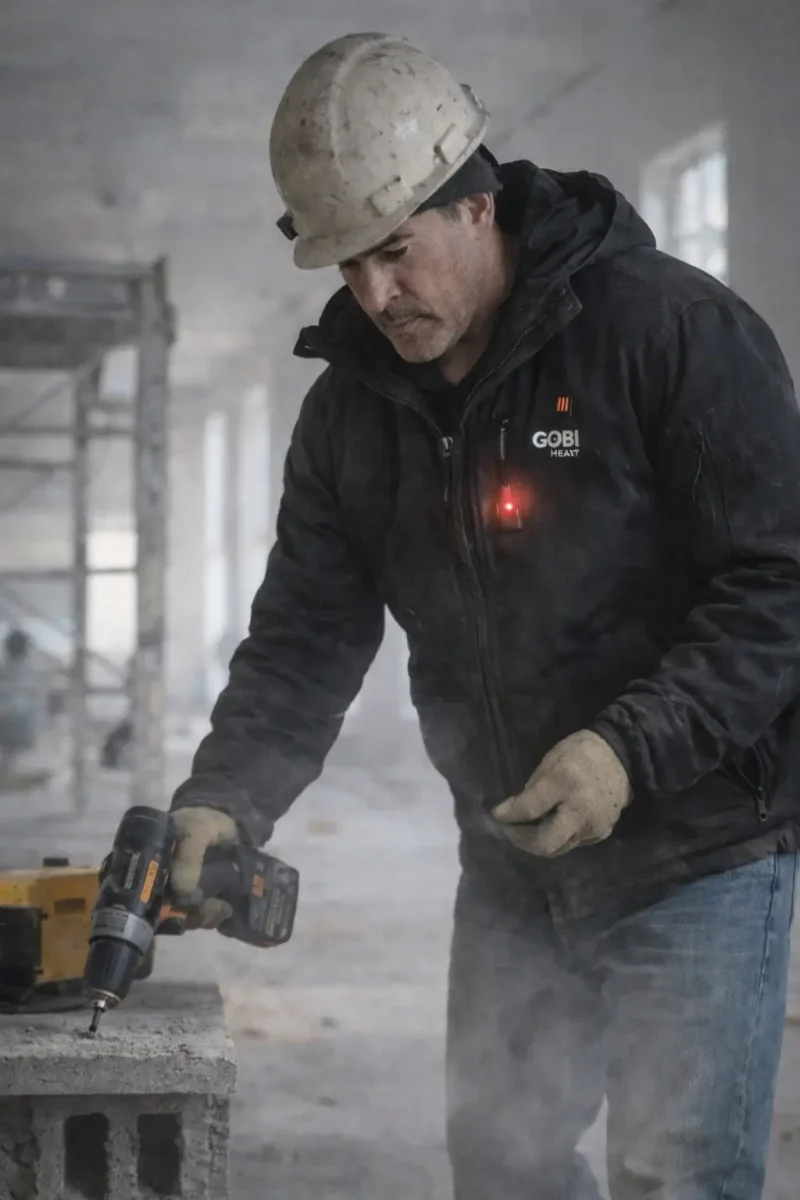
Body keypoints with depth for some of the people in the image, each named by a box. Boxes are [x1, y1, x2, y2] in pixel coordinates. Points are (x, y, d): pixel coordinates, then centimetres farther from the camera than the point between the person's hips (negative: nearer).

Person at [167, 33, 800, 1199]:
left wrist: (629, 747, -29)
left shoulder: (674, 328, -17)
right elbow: (306, 635, 2)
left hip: (698, 850, -6)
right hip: (512, 861, 6)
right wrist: (220, 800, -14)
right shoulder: (354, 403, 2)